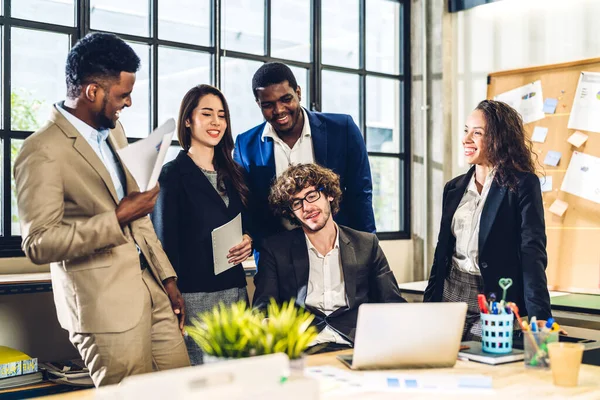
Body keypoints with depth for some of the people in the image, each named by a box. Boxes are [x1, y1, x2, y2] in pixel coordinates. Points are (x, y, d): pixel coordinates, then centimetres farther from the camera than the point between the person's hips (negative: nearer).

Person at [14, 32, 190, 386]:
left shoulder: (114, 130, 11)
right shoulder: (44, 151, -15)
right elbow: (39, 244, -19)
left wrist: (168, 277, 13)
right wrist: (117, 219, -23)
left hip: (153, 289, 8)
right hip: (105, 305, -7)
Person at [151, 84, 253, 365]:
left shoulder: (233, 174, 14)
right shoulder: (173, 174, -3)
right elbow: (166, 241, -6)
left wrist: (250, 242, -1)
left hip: (235, 289, 6)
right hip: (194, 296, -5)